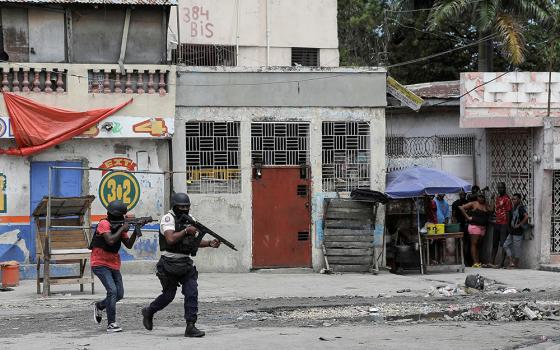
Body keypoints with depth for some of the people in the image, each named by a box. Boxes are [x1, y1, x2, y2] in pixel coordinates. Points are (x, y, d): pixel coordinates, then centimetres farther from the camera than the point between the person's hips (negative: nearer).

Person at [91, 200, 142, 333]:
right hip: (100, 264, -8)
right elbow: (110, 240, -30)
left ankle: (99, 306, 34)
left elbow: (129, 245, 4)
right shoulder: (104, 224, -15)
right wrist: (122, 229, -20)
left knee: (119, 294, 7)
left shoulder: (120, 226, 6)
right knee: (112, 290, -20)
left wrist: (135, 232, -12)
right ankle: (111, 324, -16)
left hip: (114, 265, 8)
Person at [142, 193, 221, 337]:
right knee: (169, 295, 5)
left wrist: (210, 243, 0)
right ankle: (148, 312, 31)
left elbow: (194, 242, 16)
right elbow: (170, 239, -25)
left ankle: (190, 326, -5)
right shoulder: (168, 218, -11)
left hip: (186, 263, 6)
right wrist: (186, 231, -21)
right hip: (170, 264, -6)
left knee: (192, 293, -7)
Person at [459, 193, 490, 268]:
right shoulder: (473, 204, -1)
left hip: (483, 227, 6)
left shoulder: (486, 206, 14)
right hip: (474, 226, -6)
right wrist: (467, 217, -8)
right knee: (474, 244, -7)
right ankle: (475, 262, -10)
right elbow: (461, 208, -6)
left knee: (478, 244, 9)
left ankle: (478, 261, 12)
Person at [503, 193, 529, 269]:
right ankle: (511, 262, 8)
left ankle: (516, 264, 7)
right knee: (506, 245, 8)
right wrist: (510, 226, 12)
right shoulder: (514, 208, 14)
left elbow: (526, 217, -27)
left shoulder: (521, 208, -13)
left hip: (518, 232, -10)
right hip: (512, 231, 10)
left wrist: (519, 225, -21)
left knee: (516, 248, -1)